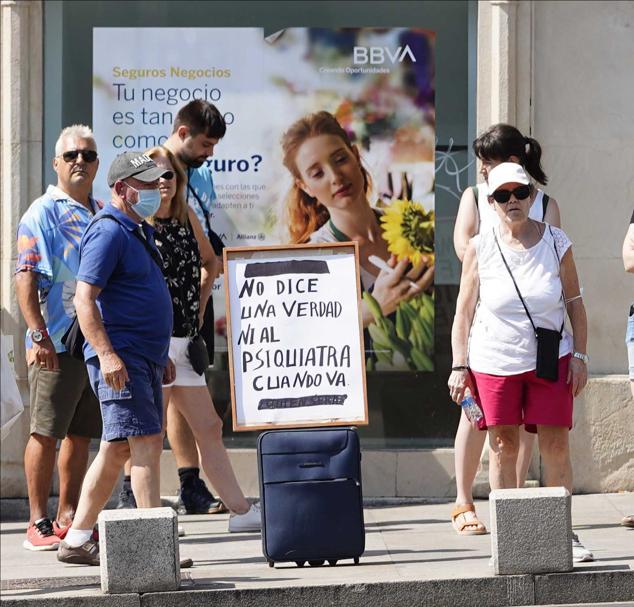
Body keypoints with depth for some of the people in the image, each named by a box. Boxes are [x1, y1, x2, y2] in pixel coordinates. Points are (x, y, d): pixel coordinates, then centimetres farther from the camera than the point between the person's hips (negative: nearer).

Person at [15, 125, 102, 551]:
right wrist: (38, 334, -19)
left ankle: (69, 518, 18)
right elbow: (26, 277, -11)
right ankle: (39, 523, 1)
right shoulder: (43, 212, -5)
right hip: (57, 343, -7)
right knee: (47, 433, -3)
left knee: (81, 434, 10)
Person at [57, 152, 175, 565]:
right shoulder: (108, 232, -11)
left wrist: (162, 356, 27)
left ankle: (78, 539, 16)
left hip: (144, 360, 10)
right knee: (146, 443, -13)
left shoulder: (140, 232, 19)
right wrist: (106, 353, -27)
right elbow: (84, 299, -19)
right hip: (120, 360, -10)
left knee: (117, 450, 10)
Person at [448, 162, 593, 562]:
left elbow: (575, 303, 6)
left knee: (556, 445, -1)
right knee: (504, 447, 2)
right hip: (494, 361, 0)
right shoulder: (480, 248, -1)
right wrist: (459, 366, -3)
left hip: (550, 360, 0)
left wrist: (579, 356, 0)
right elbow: (464, 311, 2)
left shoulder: (557, 243, 1)